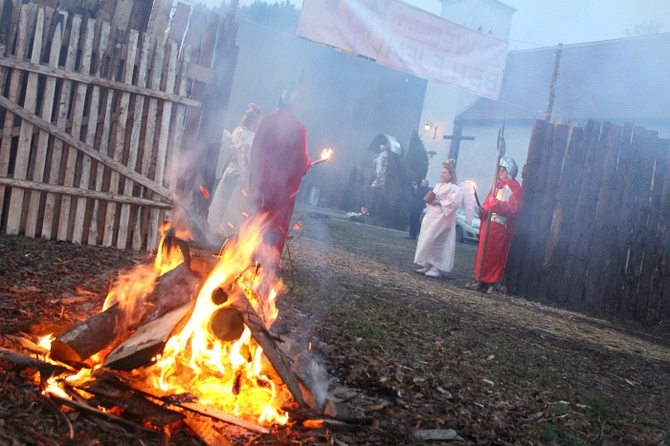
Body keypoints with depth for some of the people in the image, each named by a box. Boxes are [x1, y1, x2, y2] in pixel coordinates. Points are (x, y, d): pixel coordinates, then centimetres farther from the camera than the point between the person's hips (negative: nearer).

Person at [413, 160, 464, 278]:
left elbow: (453, 203, -18)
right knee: (427, 241, 7)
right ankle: (427, 266, 13)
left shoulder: (454, 188, -7)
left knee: (437, 242, -12)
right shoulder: (438, 185, 19)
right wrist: (430, 200, 3)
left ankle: (436, 269, -9)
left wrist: (439, 203, -18)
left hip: (442, 218, -9)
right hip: (431, 216, 9)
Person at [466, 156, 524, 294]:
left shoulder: (515, 187, -4)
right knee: (483, 252, 7)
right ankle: (480, 280, 13)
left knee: (496, 254, -7)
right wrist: (483, 210, -2)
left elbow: (514, 208, -14)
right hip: (488, 223, 7)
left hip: (501, 226, -7)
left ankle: (495, 283, -3)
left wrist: (498, 204, -26)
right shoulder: (497, 184, 19)